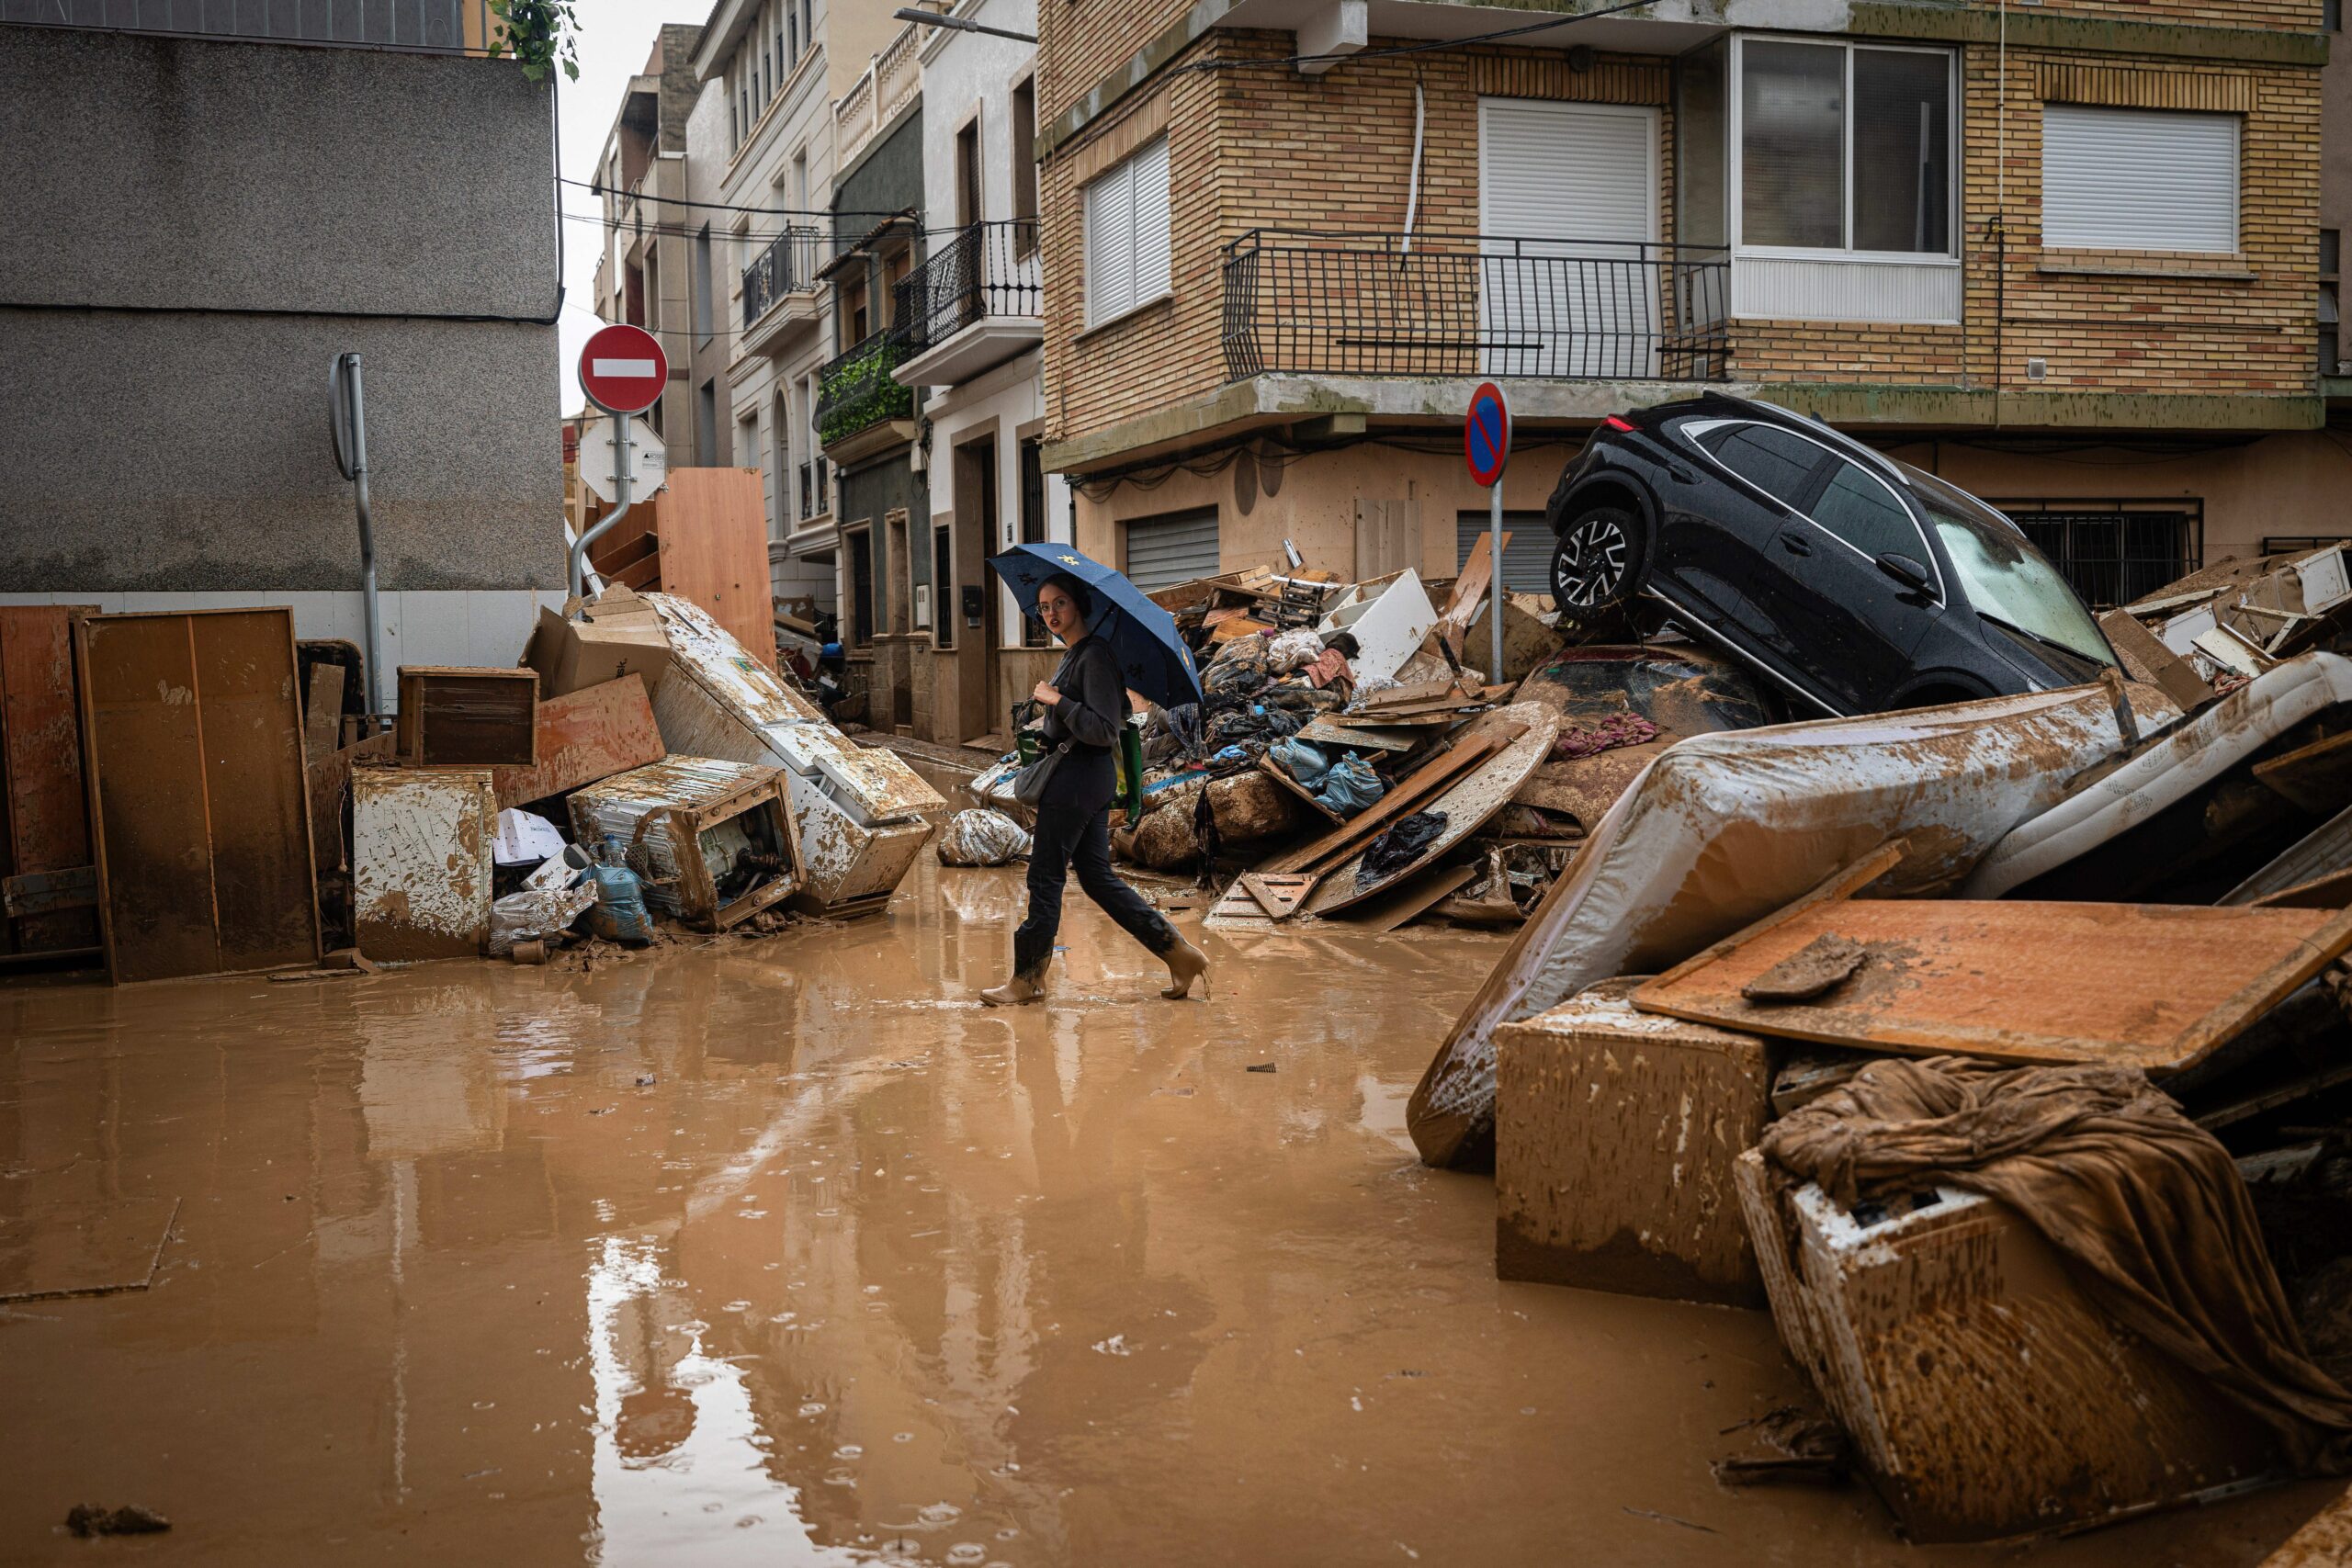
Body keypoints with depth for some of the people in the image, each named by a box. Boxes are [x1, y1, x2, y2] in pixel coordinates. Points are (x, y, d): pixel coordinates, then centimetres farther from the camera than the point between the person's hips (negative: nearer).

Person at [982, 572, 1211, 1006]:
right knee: (1097, 876, 12)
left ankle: (1027, 978, 9)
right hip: (1091, 777, 10)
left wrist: (1057, 700, -19)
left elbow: (1103, 730, -21)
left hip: (1078, 777, -10)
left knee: (1045, 876, -1)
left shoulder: (1093, 655, -15)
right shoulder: (1073, 656, 15)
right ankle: (1179, 953, 12)